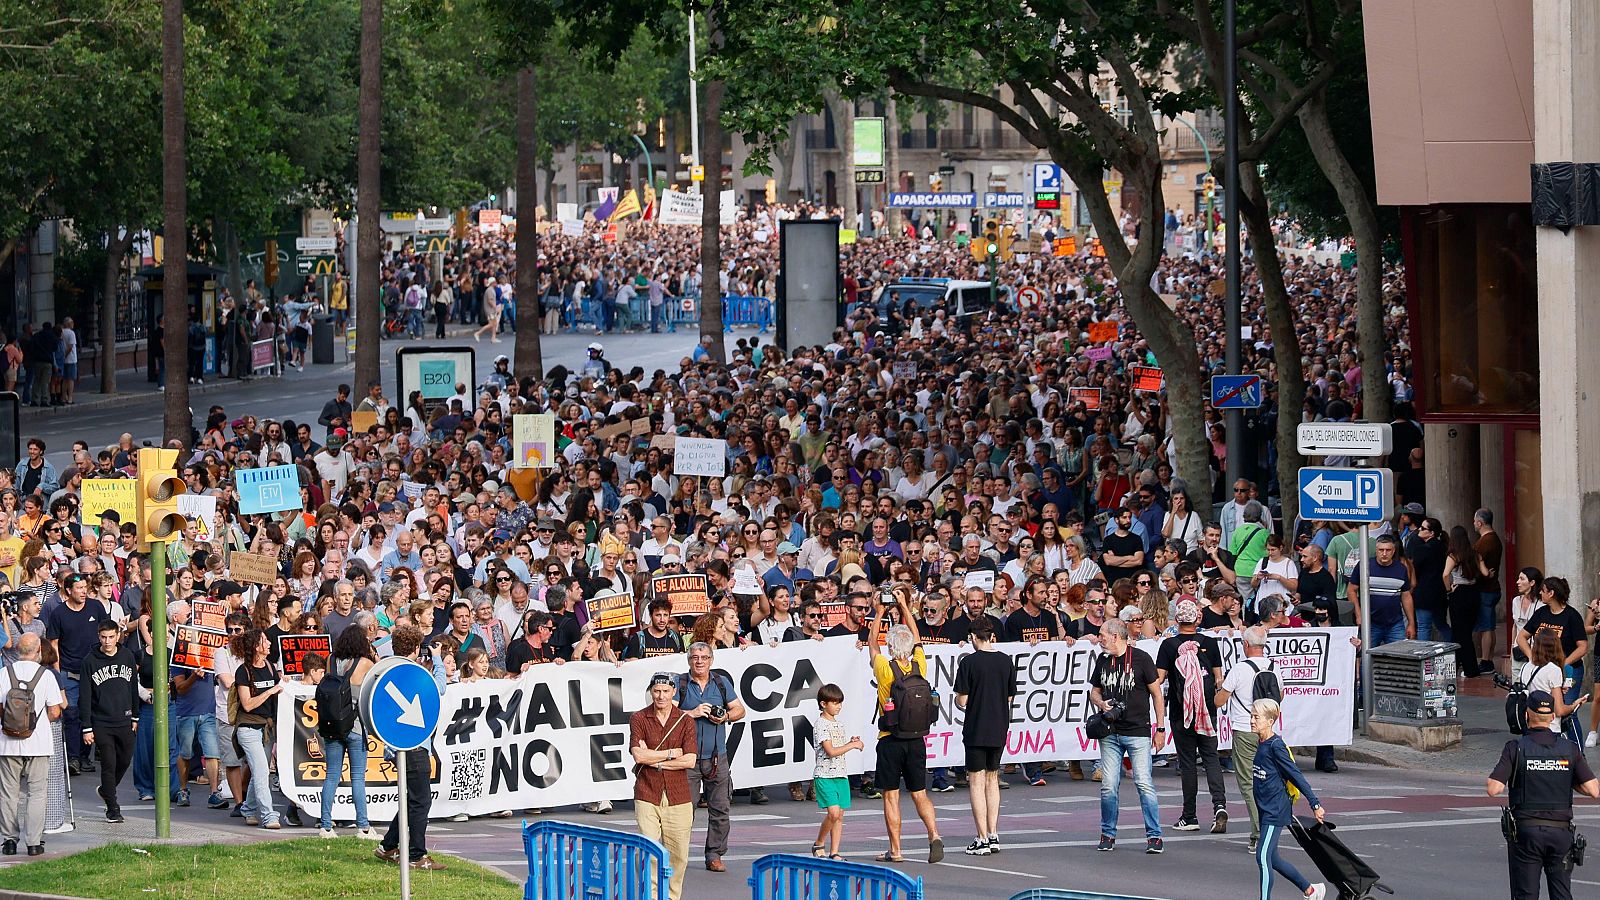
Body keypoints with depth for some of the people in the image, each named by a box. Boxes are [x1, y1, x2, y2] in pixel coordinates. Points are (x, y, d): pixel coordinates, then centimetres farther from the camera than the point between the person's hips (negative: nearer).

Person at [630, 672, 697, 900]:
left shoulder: (686, 721, 5)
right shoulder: (639, 719, 4)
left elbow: (690, 761, -5)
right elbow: (639, 755, -9)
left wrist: (655, 761, -8)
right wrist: (671, 754, -6)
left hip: (678, 796, 1)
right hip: (647, 796, -1)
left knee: (678, 854, 3)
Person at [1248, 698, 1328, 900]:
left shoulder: (1276, 746, -16)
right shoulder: (1261, 744, 9)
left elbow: (1296, 775, -15)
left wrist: (1315, 804, -15)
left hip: (1276, 810, -10)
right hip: (1266, 809, 10)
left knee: (1263, 856, -12)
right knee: (1271, 859, 15)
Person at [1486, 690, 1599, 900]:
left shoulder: (1516, 748, -7)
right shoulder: (1569, 749, 0)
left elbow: (1493, 789, -14)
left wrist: (1490, 783, 9)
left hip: (1526, 829, -2)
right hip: (1561, 831, 2)